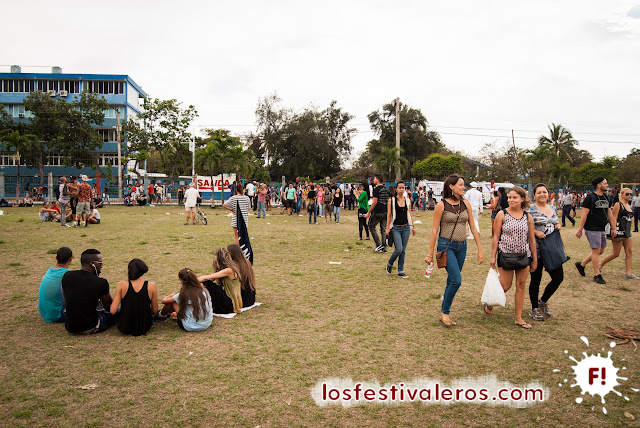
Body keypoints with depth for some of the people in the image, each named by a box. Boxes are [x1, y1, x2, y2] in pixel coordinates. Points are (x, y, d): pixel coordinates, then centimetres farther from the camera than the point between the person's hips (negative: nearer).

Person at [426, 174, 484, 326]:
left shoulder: (466, 204, 5)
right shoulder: (441, 205, -8)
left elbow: (473, 227, 10)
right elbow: (434, 230, -6)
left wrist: (480, 249, 7)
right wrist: (430, 253, -5)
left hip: (461, 246, 5)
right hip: (446, 245, -5)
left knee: (451, 281, 10)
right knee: (456, 281, -14)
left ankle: (444, 313, 23)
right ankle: (445, 312, 4)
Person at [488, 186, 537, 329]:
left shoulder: (528, 217, 3)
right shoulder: (502, 215, -5)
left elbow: (531, 239, 8)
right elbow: (496, 237, -4)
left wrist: (534, 259, 11)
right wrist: (493, 257, -6)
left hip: (524, 256, 3)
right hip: (506, 255, -3)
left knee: (521, 286, 7)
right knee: (505, 286, 0)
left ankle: (519, 318, 17)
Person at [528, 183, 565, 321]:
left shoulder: (553, 208, 13)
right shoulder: (530, 209, -7)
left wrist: (558, 227, 3)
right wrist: (536, 232, -21)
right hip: (537, 248, -6)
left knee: (558, 277, 5)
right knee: (536, 279, 3)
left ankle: (543, 301, 29)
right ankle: (534, 309, 19)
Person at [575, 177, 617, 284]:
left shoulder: (606, 197, 13)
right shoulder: (590, 197, -11)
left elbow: (610, 214, 19)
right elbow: (584, 215, -13)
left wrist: (613, 228, 16)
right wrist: (580, 229, -14)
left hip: (602, 229, 8)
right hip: (592, 229, -8)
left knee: (601, 251, 11)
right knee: (596, 251, -4)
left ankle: (581, 264, 24)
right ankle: (597, 275, 5)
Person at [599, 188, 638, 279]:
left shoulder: (629, 206, 15)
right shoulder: (618, 205, -9)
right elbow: (614, 219, -13)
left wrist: (629, 232, 21)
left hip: (627, 232, 8)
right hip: (619, 232, -8)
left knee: (629, 252, 1)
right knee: (616, 254, -1)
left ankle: (628, 273, 4)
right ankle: (600, 265, 15)